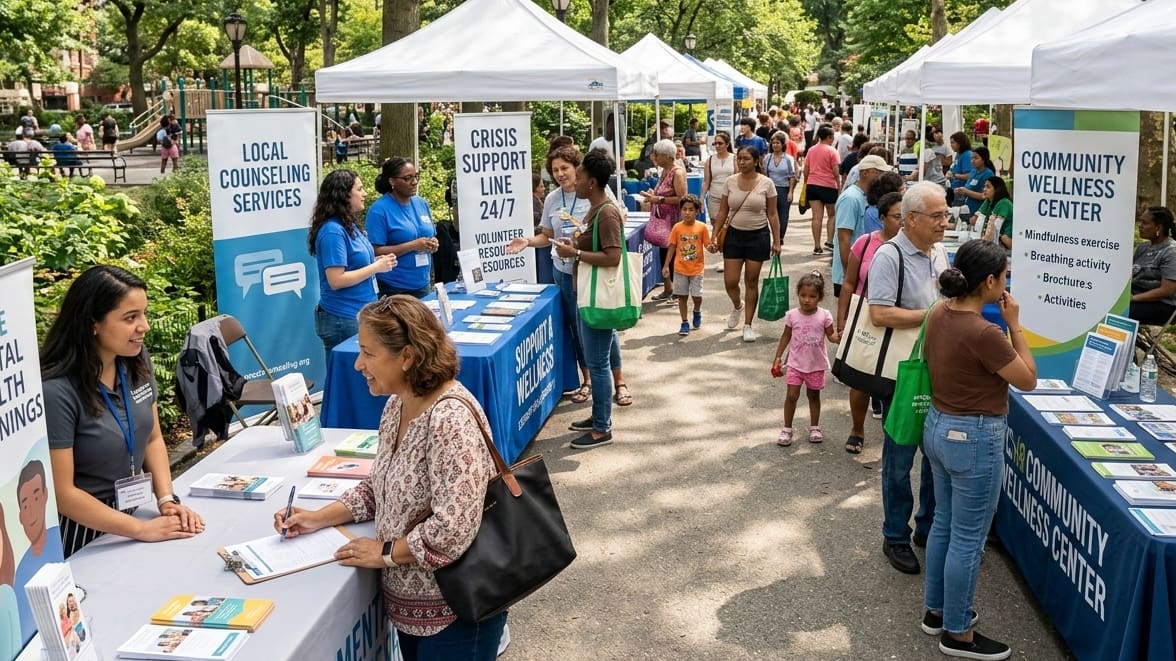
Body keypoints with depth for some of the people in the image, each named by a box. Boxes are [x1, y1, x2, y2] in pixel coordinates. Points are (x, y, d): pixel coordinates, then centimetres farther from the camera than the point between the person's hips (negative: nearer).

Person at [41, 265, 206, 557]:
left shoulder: (136, 361, -2)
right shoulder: (56, 392, -21)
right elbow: (62, 493, -18)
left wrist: (167, 500, -5)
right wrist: (142, 529, -15)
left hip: (131, 512, 6)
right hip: (81, 535, -6)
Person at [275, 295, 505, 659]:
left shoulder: (451, 418, -27)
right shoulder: (398, 404, 2)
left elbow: (452, 533, -30)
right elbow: (381, 486, 13)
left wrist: (385, 552, -16)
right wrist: (320, 518, 2)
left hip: (454, 610, -8)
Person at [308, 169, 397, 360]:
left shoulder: (350, 225, 9)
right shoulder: (333, 231, -18)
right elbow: (336, 280, -23)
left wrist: (377, 262, 3)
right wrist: (376, 268, -17)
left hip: (360, 313, 9)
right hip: (343, 319, -9)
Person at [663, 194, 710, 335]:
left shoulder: (702, 227, -7)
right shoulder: (677, 227, -4)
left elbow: (708, 245, -1)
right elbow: (672, 247, 1)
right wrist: (666, 266, -1)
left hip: (696, 269, -1)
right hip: (680, 269, 1)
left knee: (697, 296, -3)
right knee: (682, 296, 5)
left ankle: (697, 312, 31)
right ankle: (684, 323, 16)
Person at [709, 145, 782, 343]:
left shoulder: (766, 183, -6)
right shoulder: (731, 182, 0)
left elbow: (772, 214, -2)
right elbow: (722, 212, 5)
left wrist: (776, 241, -6)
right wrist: (714, 237, 0)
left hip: (758, 236, -2)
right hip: (734, 235, 2)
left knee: (751, 281, 4)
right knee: (730, 282, 0)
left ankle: (748, 325, 16)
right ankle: (737, 306, 35)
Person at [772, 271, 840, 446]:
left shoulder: (824, 315, -11)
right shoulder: (792, 315, -9)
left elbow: (831, 335, -5)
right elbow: (786, 336, 2)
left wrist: (839, 337, -28)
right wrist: (778, 357, 2)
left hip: (816, 365, 0)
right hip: (796, 364, 0)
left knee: (813, 395, 15)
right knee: (791, 396, -2)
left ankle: (814, 427, 30)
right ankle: (787, 429, 12)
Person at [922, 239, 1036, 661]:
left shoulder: (938, 314, -1)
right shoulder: (984, 333, -27)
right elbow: (1028, 380, -13)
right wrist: (1014, 324, -9)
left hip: (938, 427, 9)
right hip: (974, 439, -9)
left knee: (944, 524, 22)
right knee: (967, 540, 5)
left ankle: (936, 610, 37)